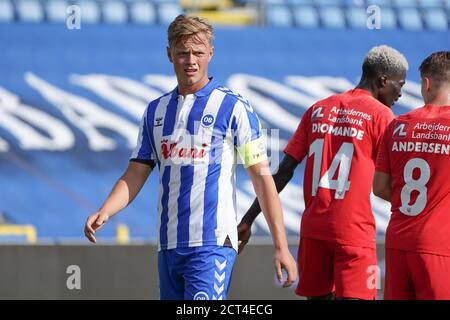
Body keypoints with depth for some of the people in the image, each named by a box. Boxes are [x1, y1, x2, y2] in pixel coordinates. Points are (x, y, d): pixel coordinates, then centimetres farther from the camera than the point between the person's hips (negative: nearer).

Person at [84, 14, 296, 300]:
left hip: (212, 243, -6)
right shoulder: (156, 110, 15)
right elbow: (136, 174, 15)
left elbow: (262, 177, -3)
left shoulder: (234, 107, -1)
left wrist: (281, 247, -7)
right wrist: (104, 213, -4)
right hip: (169, 245, 6)